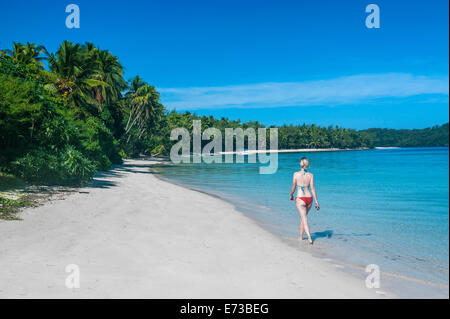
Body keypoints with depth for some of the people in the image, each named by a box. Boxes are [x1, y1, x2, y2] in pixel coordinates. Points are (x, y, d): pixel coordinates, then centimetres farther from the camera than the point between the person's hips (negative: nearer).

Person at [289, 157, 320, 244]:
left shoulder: (296, 174, -6)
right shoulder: (311, 175, -1)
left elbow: (293, 187, -1)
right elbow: (312, 188, -5)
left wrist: (291, 195, 17)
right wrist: (316, 201, -3)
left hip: (300, 199, -3)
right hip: (309, 198, 3)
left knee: (304, 219, -2)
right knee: (303, 217, 22)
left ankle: (309, 238, -17)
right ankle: (301, 236, 33)